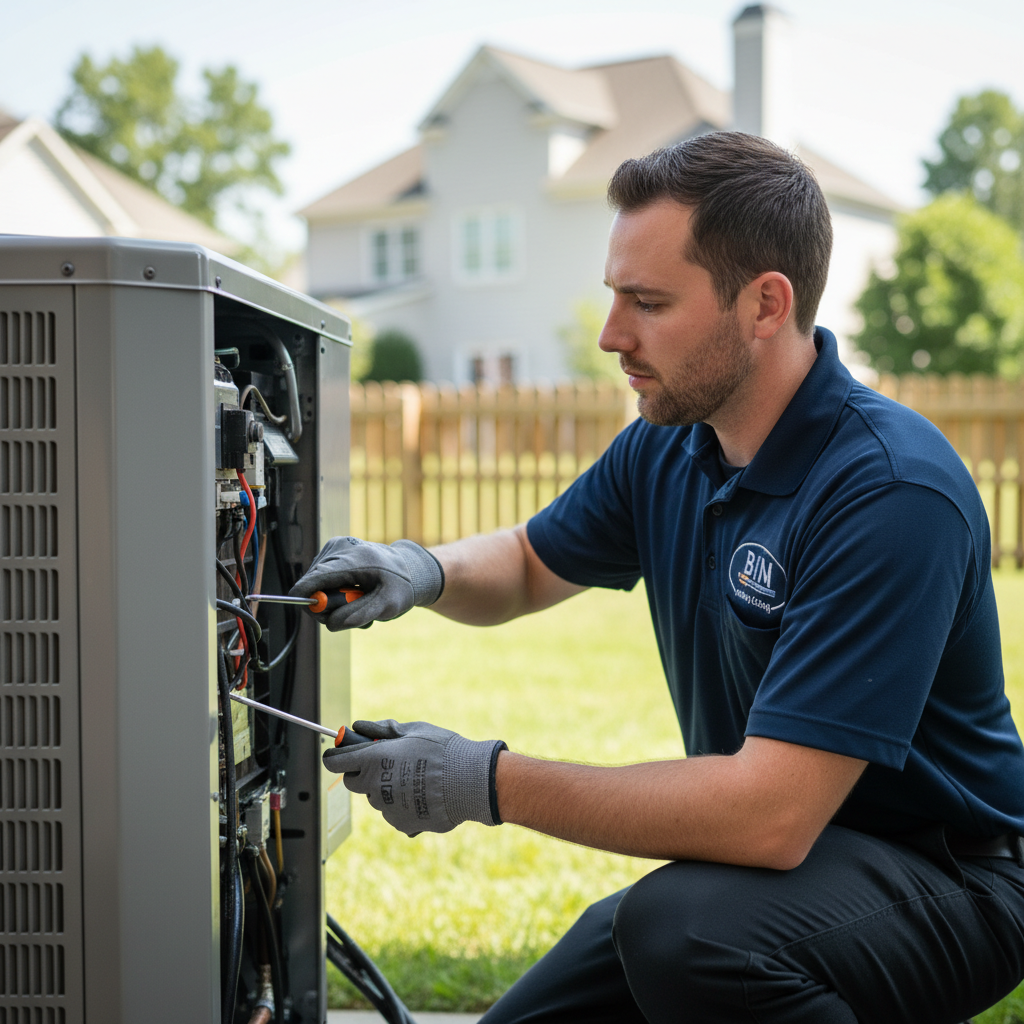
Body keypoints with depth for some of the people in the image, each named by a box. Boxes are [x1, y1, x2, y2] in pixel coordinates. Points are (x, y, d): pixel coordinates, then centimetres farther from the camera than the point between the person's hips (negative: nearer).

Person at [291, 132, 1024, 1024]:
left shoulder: (891, 492, -27)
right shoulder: (669, 448, 0)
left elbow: (770, 815, -33)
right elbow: (528, 562, 18)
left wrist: (490, 783, -26)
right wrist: (424, 571, -6)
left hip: (946, 876, -8)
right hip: (775, 844, 8)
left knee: (684, 928, -35)